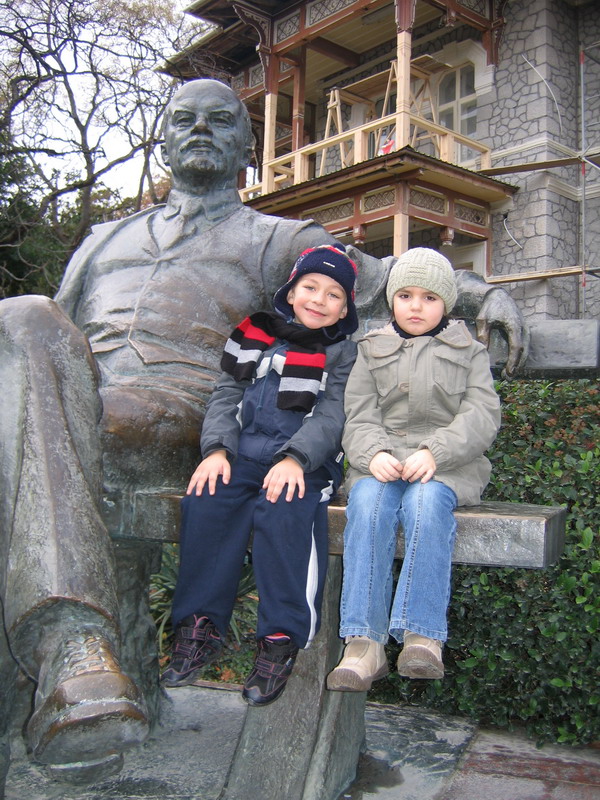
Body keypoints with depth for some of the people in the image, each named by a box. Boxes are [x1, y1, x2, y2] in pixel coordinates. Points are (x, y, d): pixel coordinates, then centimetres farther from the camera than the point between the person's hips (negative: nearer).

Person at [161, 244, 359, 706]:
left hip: (305, 462, -3)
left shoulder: (342, 353, 7)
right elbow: (226, 397, 10)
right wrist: (217, 449, -8)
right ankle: (200, 627, -13)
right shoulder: (254, 336, 15)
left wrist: (295, 459, -22)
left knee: (283, 511, -33)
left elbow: (331, 416, -5)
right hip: (243, 455, 3)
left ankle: (283, 638, -24)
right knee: (205, 502, -24)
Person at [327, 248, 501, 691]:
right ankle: (364, 643, -36)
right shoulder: (372, 350, 19)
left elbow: (482, 414, 0)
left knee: (426, 502, -35)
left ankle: (423, 637, -36)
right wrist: (374, 453, -18)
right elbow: (359, 416, 6)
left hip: (447, 464, -1)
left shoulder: (469, 352, 16)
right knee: (369, 504, -32)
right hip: (380, 463, 1)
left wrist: (435, 451, -19)